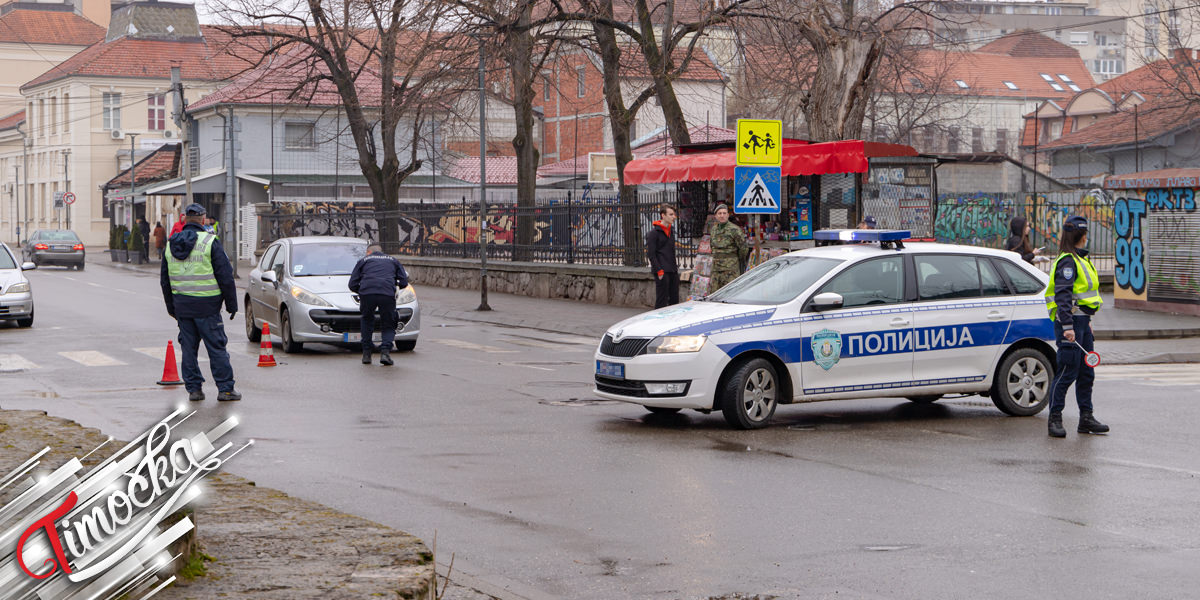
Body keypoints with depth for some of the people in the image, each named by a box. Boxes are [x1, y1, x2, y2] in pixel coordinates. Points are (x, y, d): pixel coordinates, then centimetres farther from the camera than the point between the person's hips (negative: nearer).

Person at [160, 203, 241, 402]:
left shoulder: (170, 244, 9)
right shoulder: (210, 242, -9)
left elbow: (165, 279, 16)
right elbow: (225, 276, -9)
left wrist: (171, 307, 23)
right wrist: (232, 304, 0)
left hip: (182, 305, 5)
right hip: (206, 305, -5)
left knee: (189, 348, 10)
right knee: (216, 347, 0)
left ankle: (193, 389, 11)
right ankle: (225, 389, 2)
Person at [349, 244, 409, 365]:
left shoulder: (363, 260, 26)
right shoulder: (393, 261, 30)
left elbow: (352, 284, 19)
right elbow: (404, 282, 22)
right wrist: (397, 286, 43)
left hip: (367, 293, 0)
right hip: (388, 294, 0)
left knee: (366, 320, 25)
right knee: (389, 325, 14)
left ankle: (366, 353, 19)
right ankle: (385, 351, -9)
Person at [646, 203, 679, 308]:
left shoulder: (670, 231, 16)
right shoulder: (654, 233, -9)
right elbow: (650, 254, -13)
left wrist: (675, 267, 17)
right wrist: (659, 271, -17)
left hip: (673, 272, 8)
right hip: (662, 272, -8)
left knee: (674, 299, 9)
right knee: (662, 301, -6)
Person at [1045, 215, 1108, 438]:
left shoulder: (1080, 260, 18)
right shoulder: (1067, 261, -13)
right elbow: (1062, 295, -21)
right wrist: (1067, 326, -27)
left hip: (1082, 322, 10)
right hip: (1070, 322, -10)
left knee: (1086, 373, 12)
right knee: (1067, 372, -8)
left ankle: (1086, 418, 18)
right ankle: (1055, 419, -3)